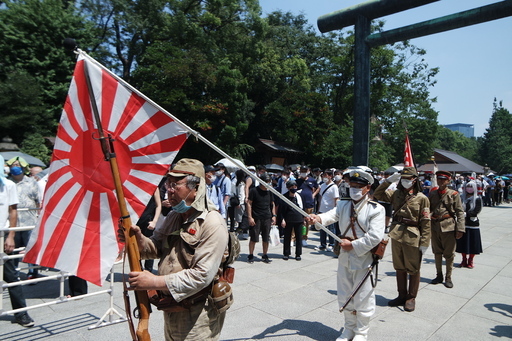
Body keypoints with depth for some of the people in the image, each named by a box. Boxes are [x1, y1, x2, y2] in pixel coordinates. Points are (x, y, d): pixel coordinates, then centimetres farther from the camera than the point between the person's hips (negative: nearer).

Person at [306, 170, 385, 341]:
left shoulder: (376, 209, -12)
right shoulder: (343, 204, 3)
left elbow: (375, 237, -20)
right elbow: (331, 215, -16)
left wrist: (353, 245, -18)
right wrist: (318, 218, -37)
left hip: (364, 258, -5)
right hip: (344, 256, 5)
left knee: (362, 298, 9)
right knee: (344, 296, 18)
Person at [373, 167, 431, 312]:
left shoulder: (422, 198, -6)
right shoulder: (396, 194, 6)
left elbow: (426, 222, -8)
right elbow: (377, 195, 3)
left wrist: (424, 242, -12)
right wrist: (388, 181, -5)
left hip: (412, 237, -4)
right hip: (396, 235, 4)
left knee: (413, 269, 8)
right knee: (399, 267, 15)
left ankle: (411, 298, 24)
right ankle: (402, 295, 30)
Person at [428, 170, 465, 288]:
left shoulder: (454, 194, -3)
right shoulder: (432, 194, 6)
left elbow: (460, 212, -5)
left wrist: (460, 229, -12)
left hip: (448, 227, -3)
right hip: (434, 226, 3)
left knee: (449, 254, 5)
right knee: (437, 252, 13)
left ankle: (448, 278, 20)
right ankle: (439, 275, 27)